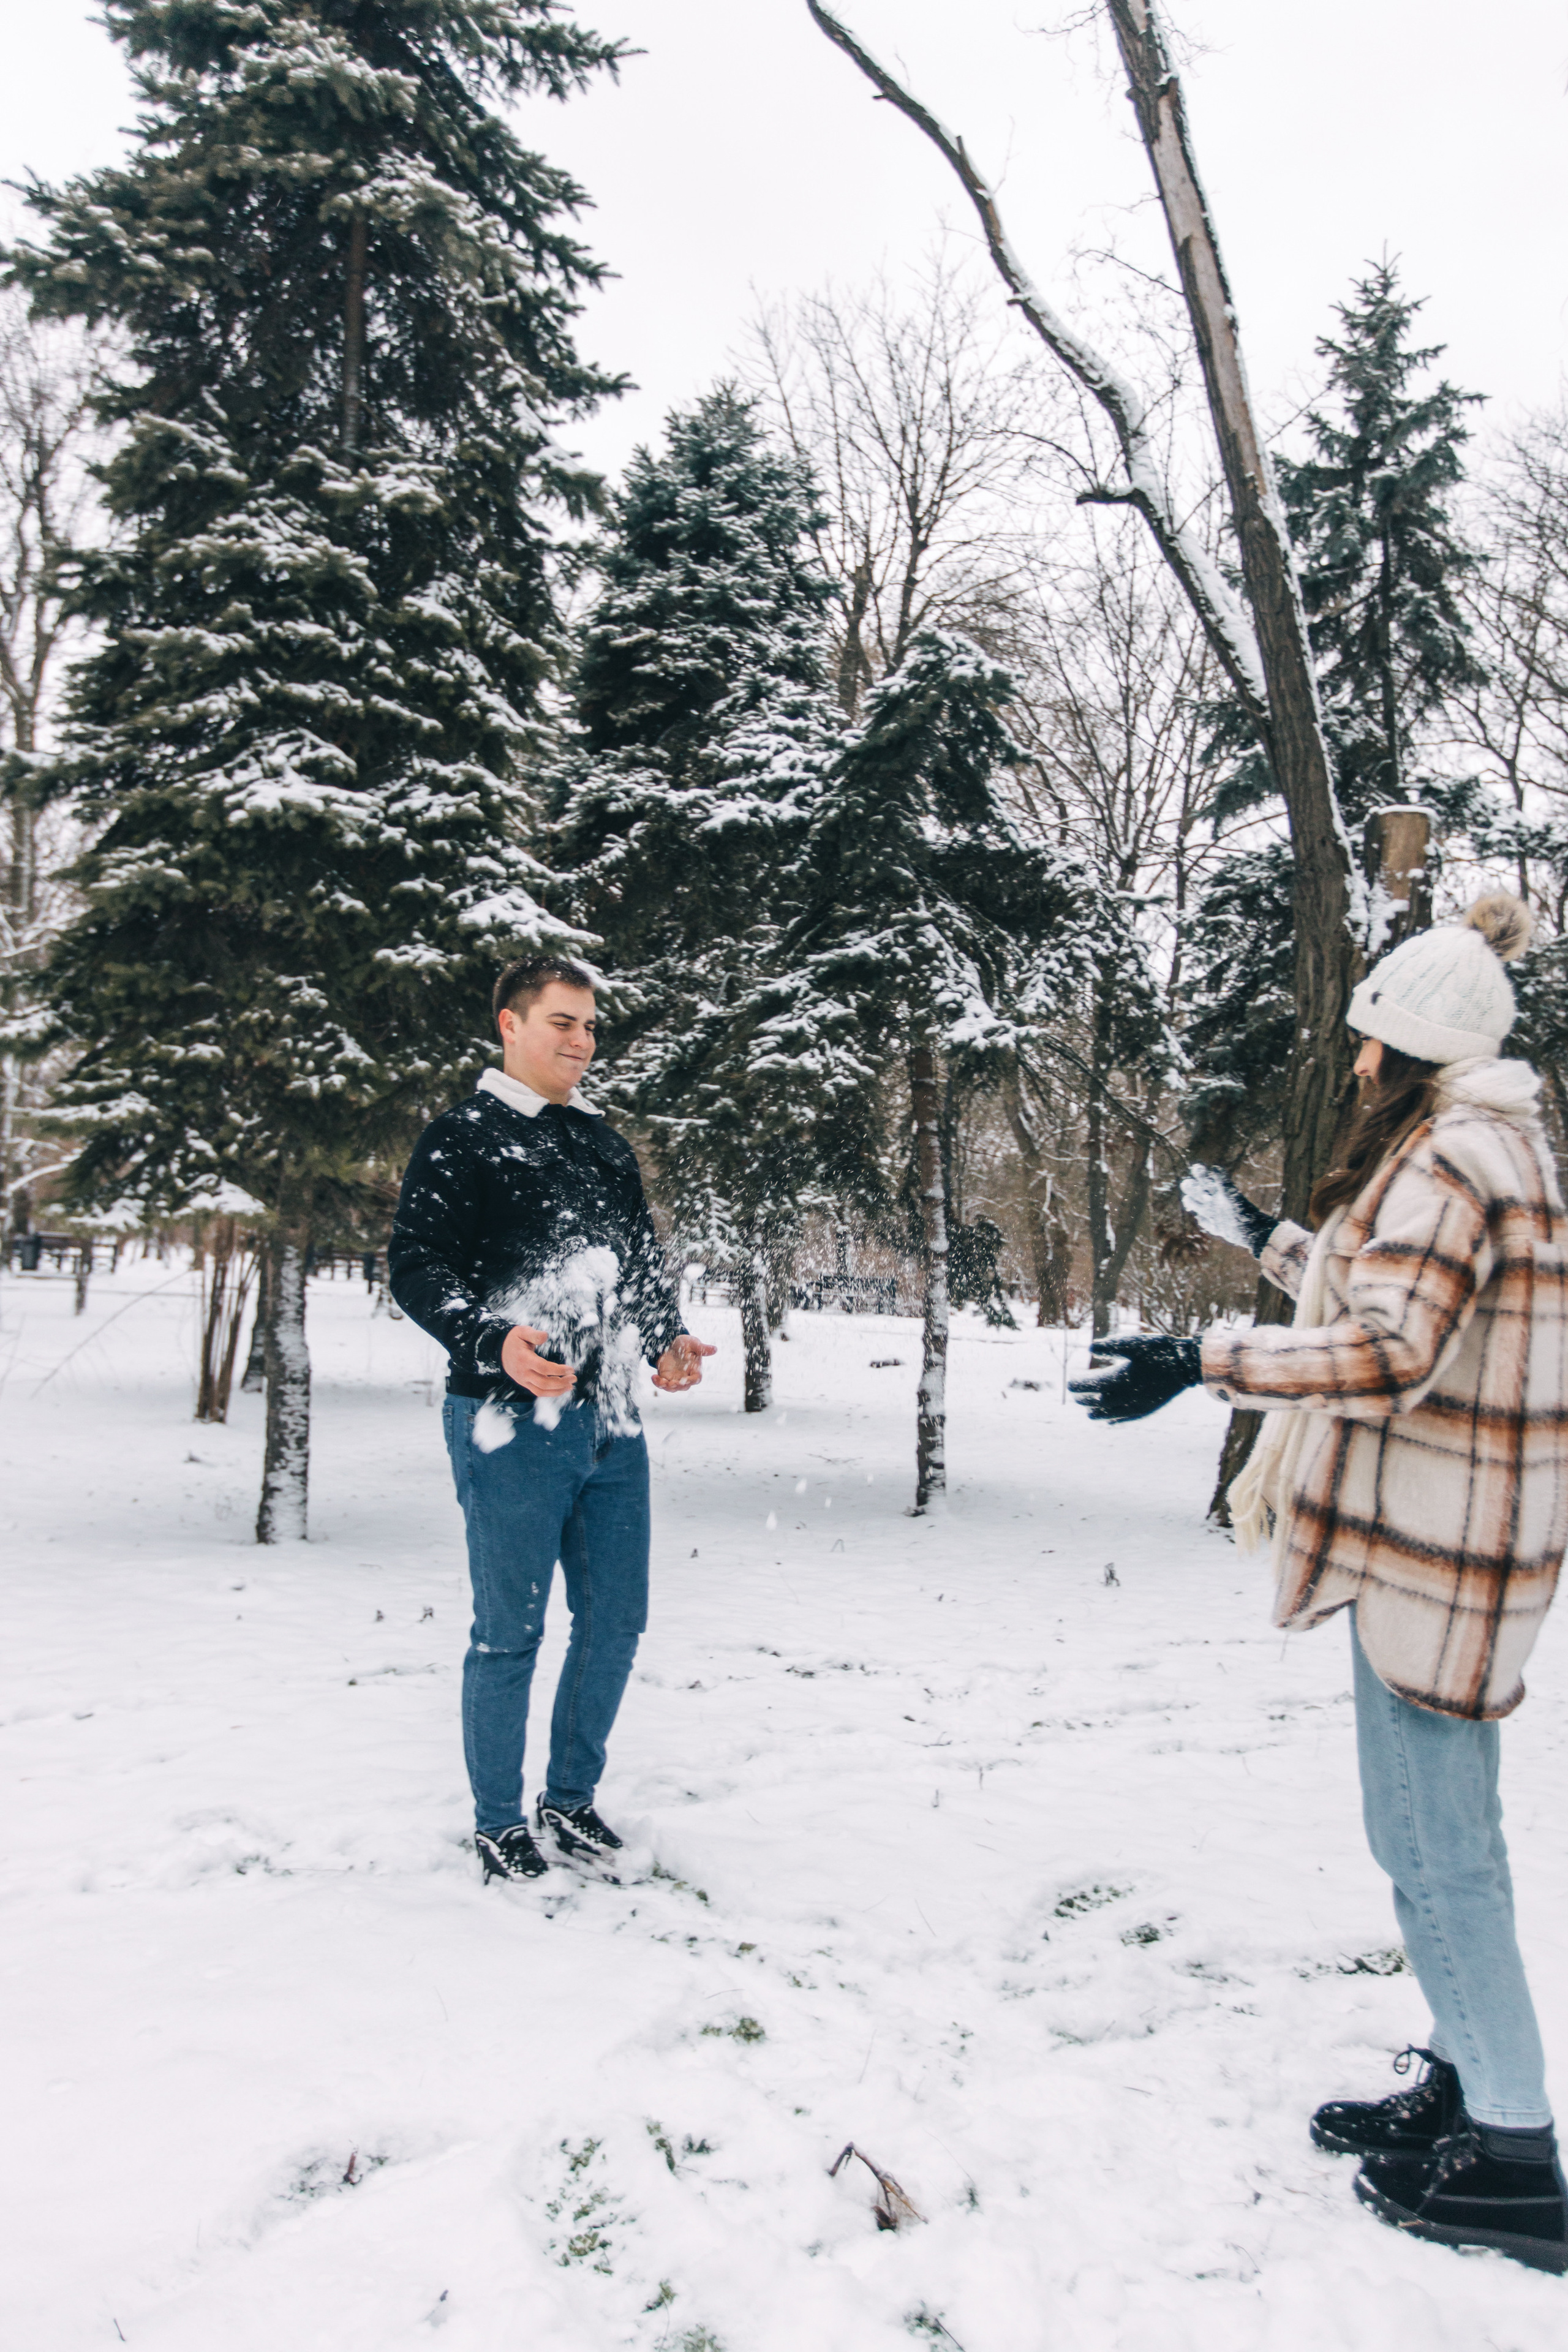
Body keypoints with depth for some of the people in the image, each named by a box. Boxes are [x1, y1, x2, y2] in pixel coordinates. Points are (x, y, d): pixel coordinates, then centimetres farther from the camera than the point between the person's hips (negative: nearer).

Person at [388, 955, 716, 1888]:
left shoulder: (606, 1142, 17)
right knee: (511, 1632, 3)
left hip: (612, 1424, 6)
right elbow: (417, 1266, -11)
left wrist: (669, 1338, 3)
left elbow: (646, 1260, 22)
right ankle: (499, 1823, 22)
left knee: (616, 1621, 12)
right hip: (512, 1423, -6)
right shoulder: (463, 1137, -3)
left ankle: (573, 1802, 30)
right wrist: (493, 1341, -27)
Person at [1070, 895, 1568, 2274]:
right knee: (1443, 1832, 19)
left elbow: (1385, 1356, -27)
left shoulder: (1444, 1159, -17)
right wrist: (1263, 1239, 33)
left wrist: (1200, 1364, -28)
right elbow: (1387, 1298, 25)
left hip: (1432, 1543, -11)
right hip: (1454, 1535, 11)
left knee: (1430, 1844, -1)